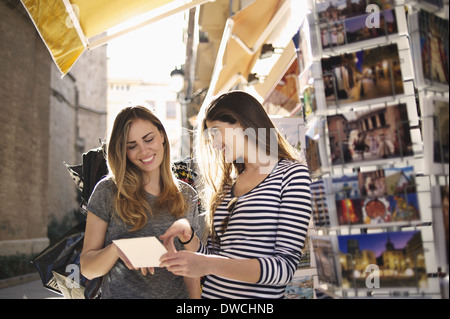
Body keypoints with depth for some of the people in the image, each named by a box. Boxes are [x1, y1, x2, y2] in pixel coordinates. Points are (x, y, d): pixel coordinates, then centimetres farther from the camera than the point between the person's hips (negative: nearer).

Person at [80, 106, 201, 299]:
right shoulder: (107, 191, -9)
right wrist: (115, 248, -25)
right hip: (120, 294, -2)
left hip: (177, 294, 3)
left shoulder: (187, 196, 0)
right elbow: (87, 269, -8)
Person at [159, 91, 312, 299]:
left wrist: (210, 265, -26)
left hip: (258, 294, -5)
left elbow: (285, 267, -18)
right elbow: (213, 254, 10)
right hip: (211, 291, 5)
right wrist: (187, 236, -9)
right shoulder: (227, 184, 8)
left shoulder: (293, 174, -10)